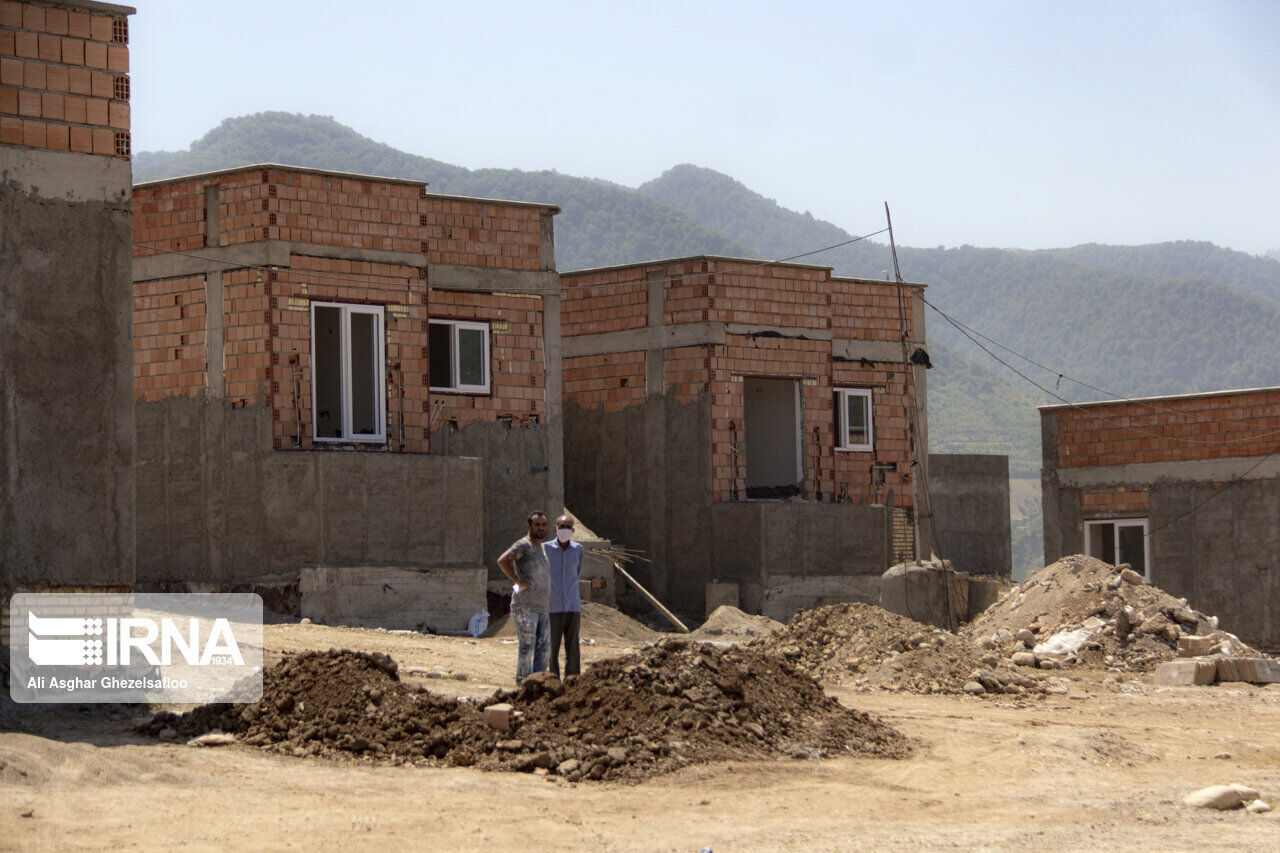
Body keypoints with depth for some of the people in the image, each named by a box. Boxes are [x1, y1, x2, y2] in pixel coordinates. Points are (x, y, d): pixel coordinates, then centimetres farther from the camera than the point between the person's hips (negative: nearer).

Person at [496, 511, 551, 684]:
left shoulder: (541, 547, 18)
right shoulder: (523, 545, -9)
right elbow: (502, 561, -24)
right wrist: (519, 582, -22)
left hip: (541, 606, 9)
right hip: (524, 605, -9)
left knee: (544, 644, 8)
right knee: (527, 645, -7)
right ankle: (523, 680, -2)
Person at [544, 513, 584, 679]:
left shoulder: (577, 549, 4)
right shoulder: (546, 549, -3)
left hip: (573, 609, 2)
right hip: (553, 609, -2)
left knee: (573, 650, 3)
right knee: (552, 649, 0)